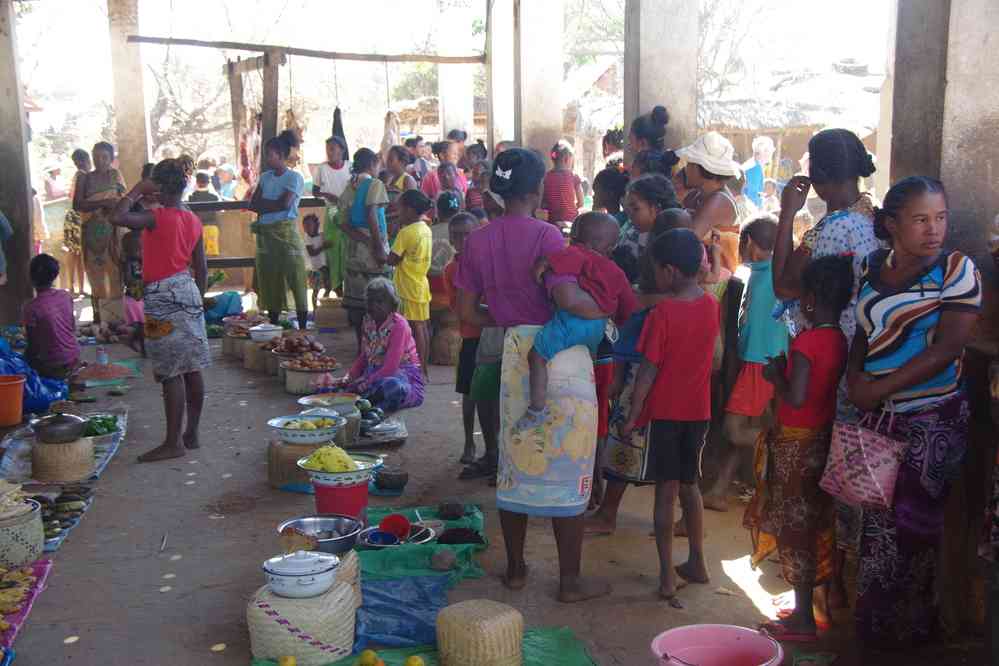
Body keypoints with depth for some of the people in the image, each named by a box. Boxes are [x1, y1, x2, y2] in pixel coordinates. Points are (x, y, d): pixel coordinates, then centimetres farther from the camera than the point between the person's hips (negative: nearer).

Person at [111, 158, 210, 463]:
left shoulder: (157, 217, -13)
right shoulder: (193, 220, 9)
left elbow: (118, 216, -27)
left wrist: (136, 190, -12)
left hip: (162, 295, -8)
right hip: (188, 290, 8)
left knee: (171, 372, -6)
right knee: (192, 367, 9)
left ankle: (173, 442, -3)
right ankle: (192, 434, 17)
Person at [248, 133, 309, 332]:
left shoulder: (294, 178, -4)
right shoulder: (265, 177, 14)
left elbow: (285, 203, -16)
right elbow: (253, 204, 7)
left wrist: (263, 204, -1)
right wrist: (273, 204, -9)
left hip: (286, 232, -6)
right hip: (265, 233, 6)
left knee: (296, 280, -5)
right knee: (269, 283, 9)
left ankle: (303, 328, -3)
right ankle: (273, 326, 18)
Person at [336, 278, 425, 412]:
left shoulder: (399, 324, -17)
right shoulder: (368, 322, 5)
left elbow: (391, 367, -23)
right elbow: (363, 357, 11)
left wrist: (366, 382, -29)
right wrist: (349, 377, -6)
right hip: (377, 373, 6)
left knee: (393, 386, -42)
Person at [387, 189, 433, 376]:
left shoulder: (406, 232, -16)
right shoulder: (426, 229, 9)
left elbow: (392, 260, -14)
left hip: (409, 287, -8)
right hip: (422, 285, 8)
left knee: (415, 327, -5)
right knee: (423, 327, 11)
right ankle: (424, 369, 18)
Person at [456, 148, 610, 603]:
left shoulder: (477, 241, 2)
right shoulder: (546, 236, -14)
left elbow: (467, 313, 4)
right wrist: (604, 309, -8)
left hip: (512, 357, 5)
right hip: (560, 358, -5)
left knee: (515, 464, 16)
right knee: (566, 468, 5)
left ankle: (515, 569, 27)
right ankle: (570, 580, 14)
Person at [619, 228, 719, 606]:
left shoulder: (663, 313, -17)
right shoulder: (712, 306, 0)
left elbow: (649, 370, -16)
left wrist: (632, 416, -9)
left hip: (665, 411, -5)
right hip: (698, 409, 5)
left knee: (666, 490, 1)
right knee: (689, 485, 18)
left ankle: (668, 577, 4)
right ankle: (697, 564, 26)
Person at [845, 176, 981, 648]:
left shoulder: (957, 270, -9)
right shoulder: (870, 268, 6)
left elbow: (947, 349, -16)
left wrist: (878, 388, -18)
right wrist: (855, 377, -6)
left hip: (932, 419, -5)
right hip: (877, 416, 5)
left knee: (907, 530, 2)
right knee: (874, 524, 12)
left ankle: (907, 631, 21)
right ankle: (874, 628, 28)